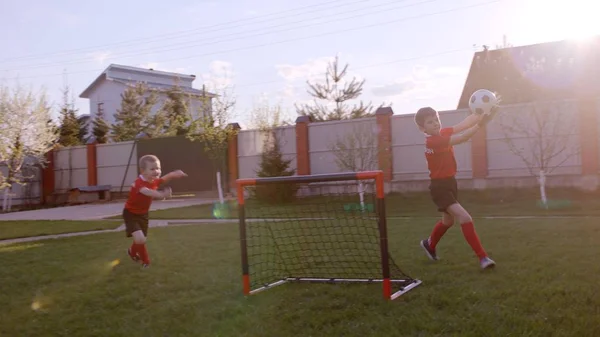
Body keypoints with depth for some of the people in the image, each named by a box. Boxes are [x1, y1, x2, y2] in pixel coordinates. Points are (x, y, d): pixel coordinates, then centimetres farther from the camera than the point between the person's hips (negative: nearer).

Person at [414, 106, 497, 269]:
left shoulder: (443, 133, 0)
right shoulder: (432, 141, -24)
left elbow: (463, 123, -11)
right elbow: (461, 139, -36)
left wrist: (481, 113, -26)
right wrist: (479, 124, -45)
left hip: (450, 183, 9)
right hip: (439, 187, -9)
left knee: (448, 220, 26)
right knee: (465, 218, -20)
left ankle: (429, 244, 50)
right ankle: (483, 257, -13)